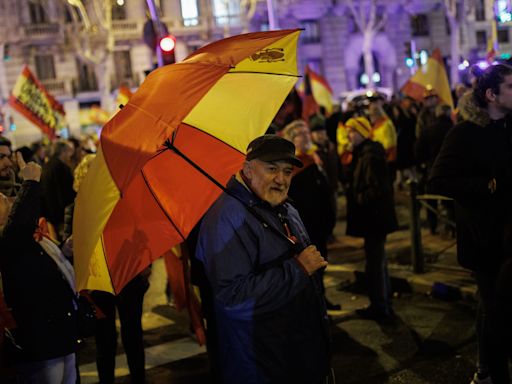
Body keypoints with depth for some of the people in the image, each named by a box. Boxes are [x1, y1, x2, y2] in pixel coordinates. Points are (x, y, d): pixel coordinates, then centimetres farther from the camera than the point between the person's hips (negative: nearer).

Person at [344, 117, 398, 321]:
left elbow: (378, 189, -25)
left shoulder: (370, 156, -20)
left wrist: (358, 199, -15)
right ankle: (383, 304, 32)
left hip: (374, 217, -11)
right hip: (372, 217, 11)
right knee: (378, 260, 19)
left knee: (375, 263, -1)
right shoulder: (363, 153, 11)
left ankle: (380, 307, 10)